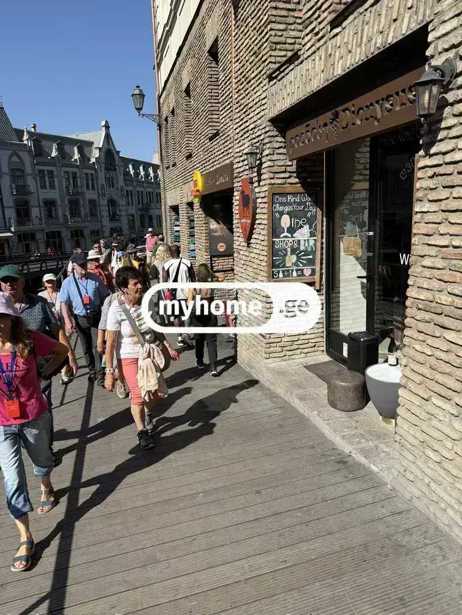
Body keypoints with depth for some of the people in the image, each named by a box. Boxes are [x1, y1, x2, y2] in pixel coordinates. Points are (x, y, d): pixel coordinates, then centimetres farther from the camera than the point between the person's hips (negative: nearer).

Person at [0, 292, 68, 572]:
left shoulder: (30, 340, -16)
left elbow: (61, 350, 0)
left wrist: (45, 372, -7)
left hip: (35, 417, 0)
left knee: (42, 460, 25)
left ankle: (46, 488, 59)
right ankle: (26, 539, 15)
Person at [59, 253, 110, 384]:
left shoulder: (95, 279, -2)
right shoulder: (68, 282, -4)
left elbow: (105, 296, 5)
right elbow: (64, 303, -4)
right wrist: (67, 321, -12)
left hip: (96, 316, -1)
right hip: (80, 318, 1)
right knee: (86, 347, 14)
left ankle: (100, 373, 3)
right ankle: (91, 370, 32)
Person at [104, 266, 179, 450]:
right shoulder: (116, 310, -19)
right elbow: (110, 344, -15)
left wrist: (168, 347, 7)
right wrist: (109, 371, -15)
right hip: (129, 357, -4)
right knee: (138, 395, -5)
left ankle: (147, 414, 41)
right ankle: (142, 431, 18)